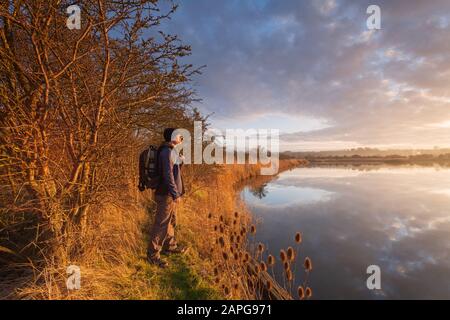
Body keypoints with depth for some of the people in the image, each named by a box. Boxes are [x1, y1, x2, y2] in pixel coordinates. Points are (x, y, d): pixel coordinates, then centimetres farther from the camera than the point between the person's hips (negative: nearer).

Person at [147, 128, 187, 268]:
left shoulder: (171, 150, 12)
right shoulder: (166, 151, -18)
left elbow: (178, 166, 26)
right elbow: (168, 174, -24)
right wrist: (176, 194, -23)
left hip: (170, 193, 10)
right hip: (167, 194, -10)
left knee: (171, 221, 21)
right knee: (161, 224, -2)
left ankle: (170, 246, 37)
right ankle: (153, 254, 9)